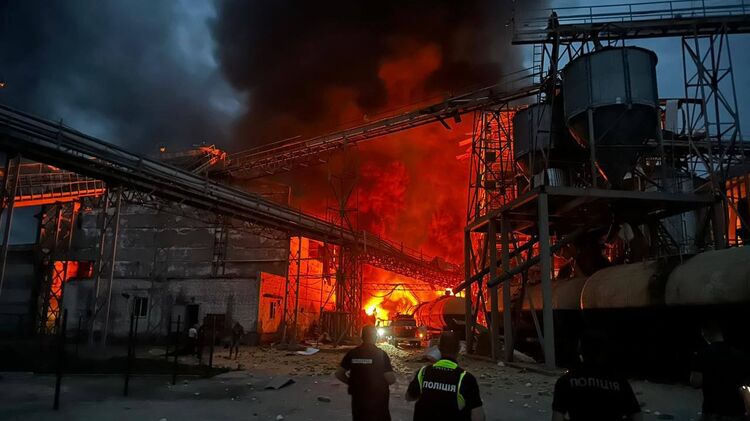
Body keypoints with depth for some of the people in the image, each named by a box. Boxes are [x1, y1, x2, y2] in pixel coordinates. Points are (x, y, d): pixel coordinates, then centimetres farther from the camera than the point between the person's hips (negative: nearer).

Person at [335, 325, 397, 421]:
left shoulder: (352, 353, -3)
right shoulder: (381, 354, -13)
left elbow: (339, 374, -1)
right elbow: (391, 379, -15)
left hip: (357, 398, 3)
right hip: (378, 400, -3)